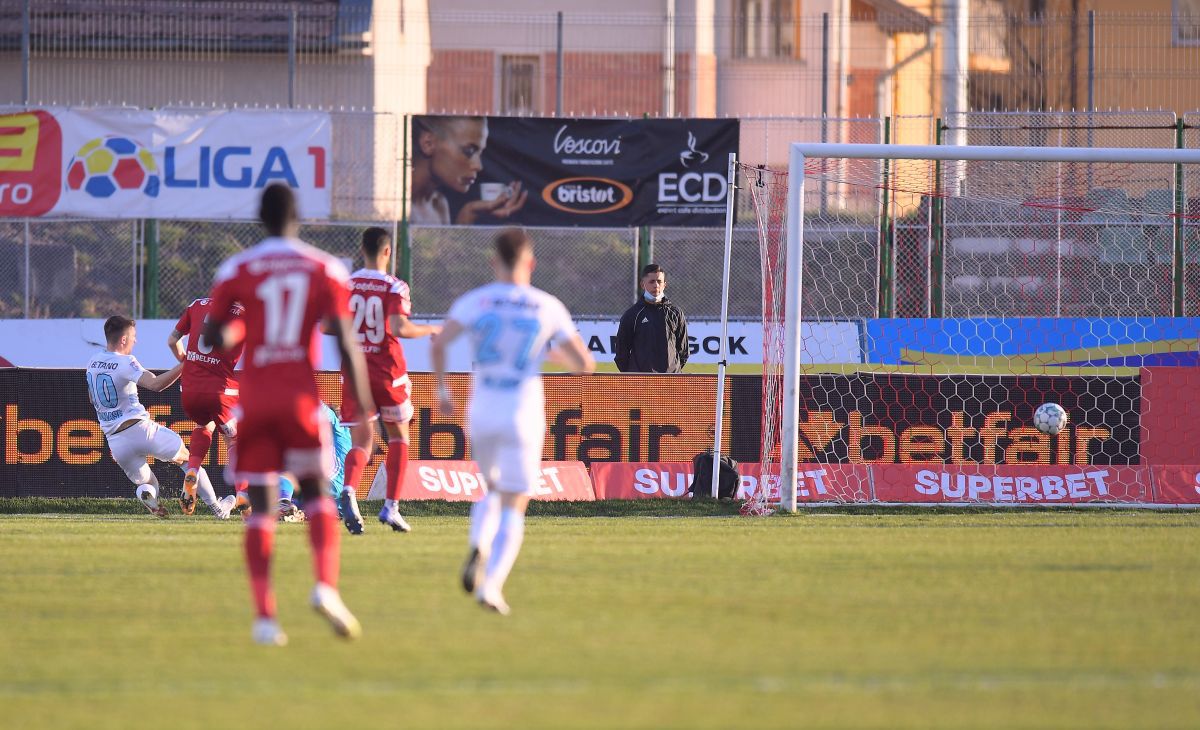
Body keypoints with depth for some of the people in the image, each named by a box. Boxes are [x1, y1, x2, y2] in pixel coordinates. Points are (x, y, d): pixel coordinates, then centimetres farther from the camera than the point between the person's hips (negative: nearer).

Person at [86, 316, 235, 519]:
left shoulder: (93, 362, 9)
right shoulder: (125, 363, -13)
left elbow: (92, 399, 22)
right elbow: (155, 384, -27)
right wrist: (183, 365, -30)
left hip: (114, 439, 5)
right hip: (140, 429, -5)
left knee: (146, 484, 21)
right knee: (188, 457, 17)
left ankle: (146, 494, -17)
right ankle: (217, 508, 17)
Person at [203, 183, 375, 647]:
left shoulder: (237, 271, 0)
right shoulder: (326, 270, 1)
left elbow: (213, 338, 3)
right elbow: (345, 342, -5)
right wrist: (364, 407, -1)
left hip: (254, 399, 0)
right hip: (302, 398, 0)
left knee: (261, 507, 2)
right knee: (317, 493, 14)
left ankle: (264, 615, -8)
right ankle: (325, 585, -9)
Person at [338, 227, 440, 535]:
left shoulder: (343, 285, 1)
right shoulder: (395, 287, -10)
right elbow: (399, 328, -22)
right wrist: (429, 330, -5)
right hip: (388, 373, -2)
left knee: (362, 442, 2)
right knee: (398, 437, 18)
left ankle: (349, 492, -29)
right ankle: (391, 507, 11)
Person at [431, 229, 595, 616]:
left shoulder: (474, 301, 0)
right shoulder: (549, 308, 0)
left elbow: (438, 344, -13)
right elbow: (584, 364, 3)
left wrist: (442, 388, 1)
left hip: (481, 411, 2)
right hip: (524, 413, -2)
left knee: (492, 488, 25)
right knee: (513, 508, 3)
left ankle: (478, 547, -4)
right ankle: (491, 584, -15)